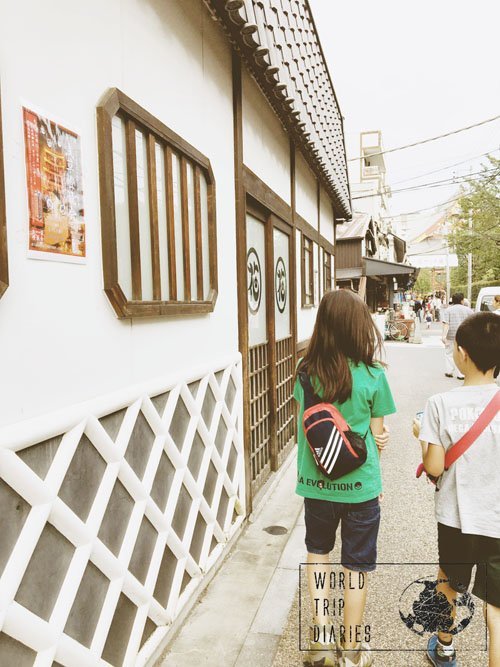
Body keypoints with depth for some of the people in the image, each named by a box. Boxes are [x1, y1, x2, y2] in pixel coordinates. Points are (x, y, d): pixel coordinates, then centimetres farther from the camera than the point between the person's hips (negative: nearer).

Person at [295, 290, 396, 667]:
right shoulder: (373, 376, -15)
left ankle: (322, 636, 25)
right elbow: (378, 435, -6)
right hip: (360, 487, -2)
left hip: (315, 483, 2)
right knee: (357, 566, 16)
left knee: (318, 551, 27)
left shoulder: (306, 372, -8)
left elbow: (303, 426, 0)